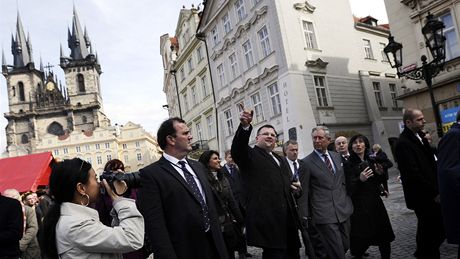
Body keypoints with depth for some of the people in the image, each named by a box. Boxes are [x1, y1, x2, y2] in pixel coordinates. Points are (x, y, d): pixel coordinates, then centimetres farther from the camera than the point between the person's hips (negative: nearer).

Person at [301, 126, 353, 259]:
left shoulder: (337, 156, 10)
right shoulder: (306, 162, -6)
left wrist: (348, 202, 13)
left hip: (344, 210, 6)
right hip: (324, 214, -5)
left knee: (345, 245, 13)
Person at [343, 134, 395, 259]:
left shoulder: (371, 160, 7)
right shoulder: (348, 164, -8)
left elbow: (380, 181, 17)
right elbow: (350, 189, -14)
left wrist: (380, 173, -4)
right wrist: (360, 179, -31)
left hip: (376, 202, 5)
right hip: (360, 206, -5)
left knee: (384, 236, 5)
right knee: (363, 240, -4)